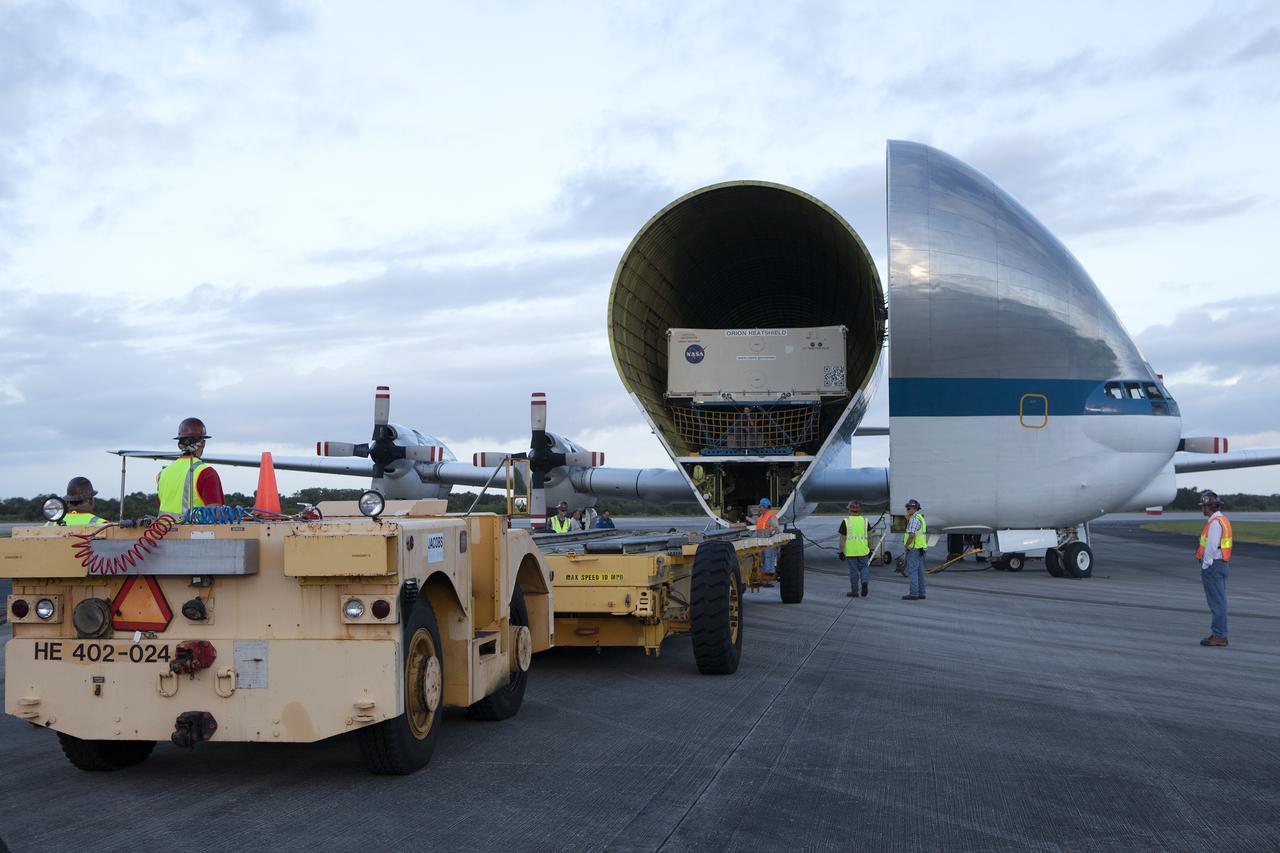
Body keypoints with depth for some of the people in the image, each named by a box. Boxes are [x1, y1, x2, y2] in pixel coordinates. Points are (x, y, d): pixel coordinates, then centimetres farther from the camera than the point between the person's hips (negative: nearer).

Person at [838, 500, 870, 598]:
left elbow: (842, 538, -9)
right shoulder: (865, 521, 3)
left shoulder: (846, 522, -6)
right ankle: (865, 582, -8)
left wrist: (841, 551, -4)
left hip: (850, 552, -2)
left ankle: (854, 591, 12)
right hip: (863, 551, 2)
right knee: (864, 567, 17)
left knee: (853, 571, 6)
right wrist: (870, 550, 14)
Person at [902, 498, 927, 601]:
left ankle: (914, 594, -10)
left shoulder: (914, 519, -16)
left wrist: (906, 545, -13)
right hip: (920, 549, 10)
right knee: (919, 572, 10)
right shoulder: (921, 518, 17)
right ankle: (921, 594, 11)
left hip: (914, 549, -10)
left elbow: (911, 535, -25)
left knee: (912, 571, -8)